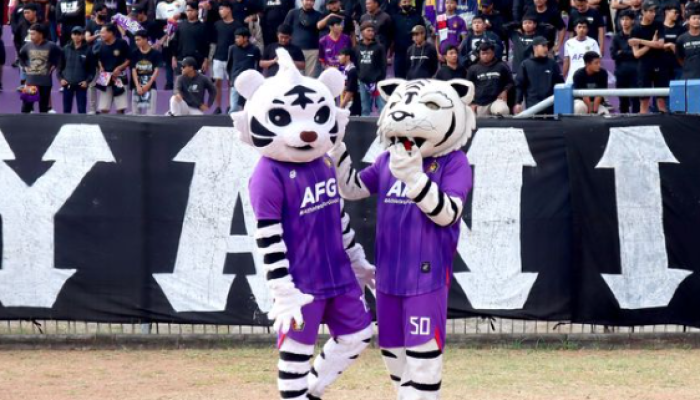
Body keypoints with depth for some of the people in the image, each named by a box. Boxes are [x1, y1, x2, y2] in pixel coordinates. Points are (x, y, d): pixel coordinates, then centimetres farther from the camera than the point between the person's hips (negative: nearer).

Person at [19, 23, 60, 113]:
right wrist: (24, 66, 7)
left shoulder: (50, 46, -8)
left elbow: (59, 55, 8)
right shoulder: (28, 46, -2)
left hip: (45, 81, -1)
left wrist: (53, 66, 1)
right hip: (31, 81, 1)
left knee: (43, 107, 9)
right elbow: (21, 55, 17)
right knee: (26, 106, -2)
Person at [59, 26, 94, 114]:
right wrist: (60, 78, -3)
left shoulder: (88, 50, -2)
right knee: (66, 109, 8)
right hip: (67, 84, 2)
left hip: (81, 85, -2)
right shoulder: (66, 49, 4)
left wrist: (87, 81, -11)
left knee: (82, 109, -1)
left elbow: (92, 68, 1)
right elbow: (60, 66, 10)